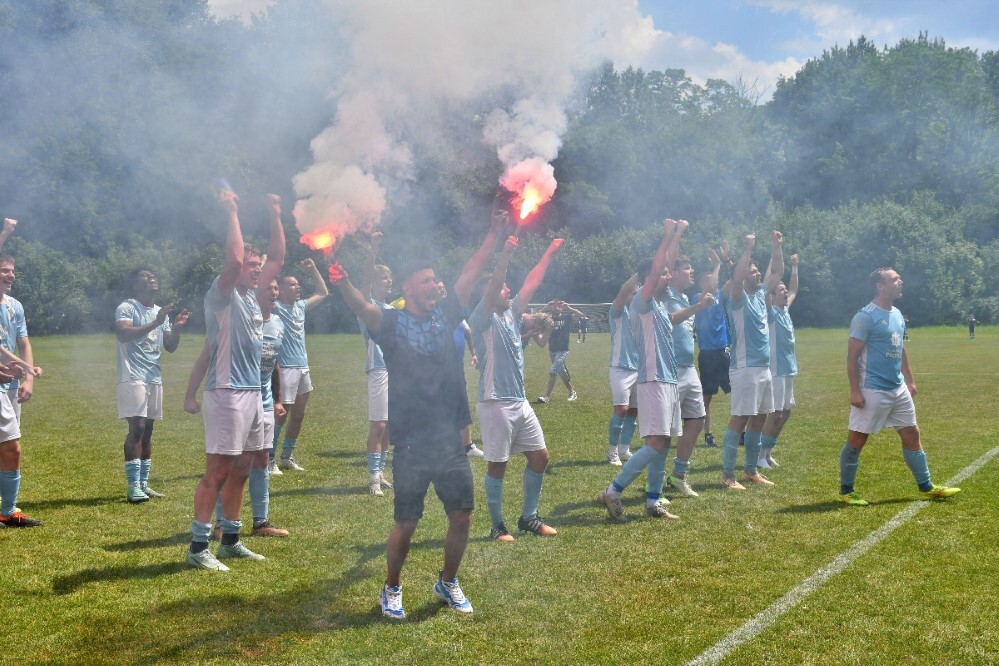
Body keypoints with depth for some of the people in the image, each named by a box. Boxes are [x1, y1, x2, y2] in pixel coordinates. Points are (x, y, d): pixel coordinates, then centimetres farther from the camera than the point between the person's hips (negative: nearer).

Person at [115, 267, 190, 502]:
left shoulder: (161, 311, 16)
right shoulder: (126, 308, -7)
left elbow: (170, 347, 16)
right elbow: (123, 334, -25)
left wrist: (176, 327, -2)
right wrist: (155, 323, -29)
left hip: (154, 378, 7)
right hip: (132, 378, -7)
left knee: (148, 429, 9)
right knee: (137, 427, -13)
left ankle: (143, 483, 14)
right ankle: (133, 486, -11)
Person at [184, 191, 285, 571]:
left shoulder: (252, 297, 14)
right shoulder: (221, 297, -9)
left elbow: (278, 259, 19)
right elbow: (233, 259, -26)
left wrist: (275, 216, 13)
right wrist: (231, 212, -18)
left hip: (253, 394, 9)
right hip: (227, 394, -9)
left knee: (240, 473, 14)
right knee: (216, 473, -6)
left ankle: (230, 541, 23)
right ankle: (197, 547, 1)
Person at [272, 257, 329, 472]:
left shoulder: (301, 306, 14)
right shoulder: (276, 308, -7)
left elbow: (323, 293, 25)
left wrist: (313, 269, 16)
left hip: (303, 368, 8)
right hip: (286, 368, -8)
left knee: (298, 415, 13)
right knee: (281, 414, -6)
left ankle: (286, 457, 24)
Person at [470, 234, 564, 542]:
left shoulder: (512, 313, 13)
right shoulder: (482, 318, -7)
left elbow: (530, 285, 16)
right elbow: (491, 287, -23)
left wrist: (549, 253, 18)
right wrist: (506, 254, -32)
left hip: (520, 401, 8)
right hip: (495, 403, -8)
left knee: (540, 456, 9)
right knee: (497, 465, 0)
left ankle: (529, 517, 23)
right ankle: (498, 526, 11)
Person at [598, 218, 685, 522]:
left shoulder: (660, 302, 14)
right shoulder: (642, 302, -9)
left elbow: (666, 265, 21)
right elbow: (655, 269, -20)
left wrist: (678, 234, 18)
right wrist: (667, 235, -15)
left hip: (669, 381, 9)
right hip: (653, 382, -9)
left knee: (662, 445, 8)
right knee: (655, 444, -14)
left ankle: (653, 501, 13)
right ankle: (613, 492, -9)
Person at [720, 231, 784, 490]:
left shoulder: (760, 294, 13)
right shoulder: (738, 298, -10)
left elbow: (778, 272, 22)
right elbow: (736, 279, -31)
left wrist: (777, 246, 12)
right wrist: (747, 250, -27)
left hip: (764, 367, 9)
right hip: (745, 368, -9)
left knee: (759, 419, 13)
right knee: (739, 419, -8)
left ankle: (751, 470, 23)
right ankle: (727, 474, -5)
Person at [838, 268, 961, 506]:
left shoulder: (897, 314, 12)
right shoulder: (865, 316, -15)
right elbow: (852, 356, -16)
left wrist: (910, 380, 19)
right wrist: (854, 391, -20)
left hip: (898, 389, 9)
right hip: (872, 390, -9)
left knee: (911, 435, 12)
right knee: (856, 439, 0)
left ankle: (926, 487, 22)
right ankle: (846, 491, 10)